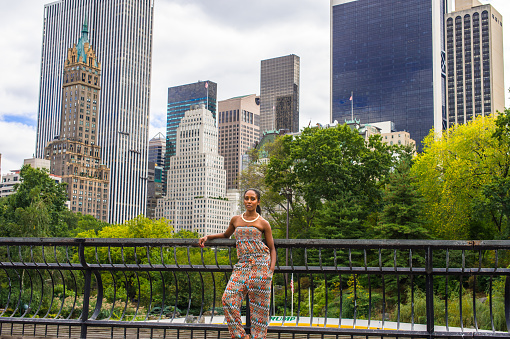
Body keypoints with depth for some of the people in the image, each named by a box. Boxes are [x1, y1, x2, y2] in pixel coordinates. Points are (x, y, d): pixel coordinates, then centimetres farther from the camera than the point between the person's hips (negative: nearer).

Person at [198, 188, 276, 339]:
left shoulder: (263, 223, 5)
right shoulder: (235, 220, 14)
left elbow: (272, 249, 6)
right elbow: (226, 234, 34)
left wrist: (271, 269, -6)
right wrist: (207, 237, 22)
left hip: (260, 264, -3)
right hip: (242, 265, 3)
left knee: (259, 304, -4)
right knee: (228, 298, -11)